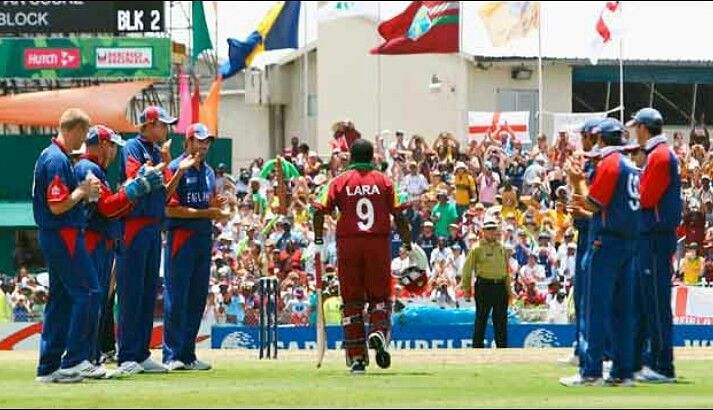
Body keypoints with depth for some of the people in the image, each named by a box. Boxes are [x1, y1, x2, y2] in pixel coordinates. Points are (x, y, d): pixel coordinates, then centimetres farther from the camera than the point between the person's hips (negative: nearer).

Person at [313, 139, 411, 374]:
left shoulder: (341, 181, 5)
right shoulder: (383, 181, 6)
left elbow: (320, 211, -4)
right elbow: (398, 215, 0)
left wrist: (319, 242, 0)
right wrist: (407, 245, 5)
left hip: (348, 244, 0)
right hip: (378, 244, 0)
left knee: (352, 301, 6)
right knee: (380, 296, 9)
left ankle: (357, 358, 5)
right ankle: (378, 333, -22)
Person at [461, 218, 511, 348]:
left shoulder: (502, 248, 13)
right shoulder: (477, 249, -2)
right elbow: (467, 270, -1)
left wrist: (508, 290, 15)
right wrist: (466, 289, -4)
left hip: (500, 286, 4)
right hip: (484, 286, -4)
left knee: (501, 320, 6)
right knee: (481, 319, -1)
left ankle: (502, 347, 11)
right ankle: (477, 347, 4)